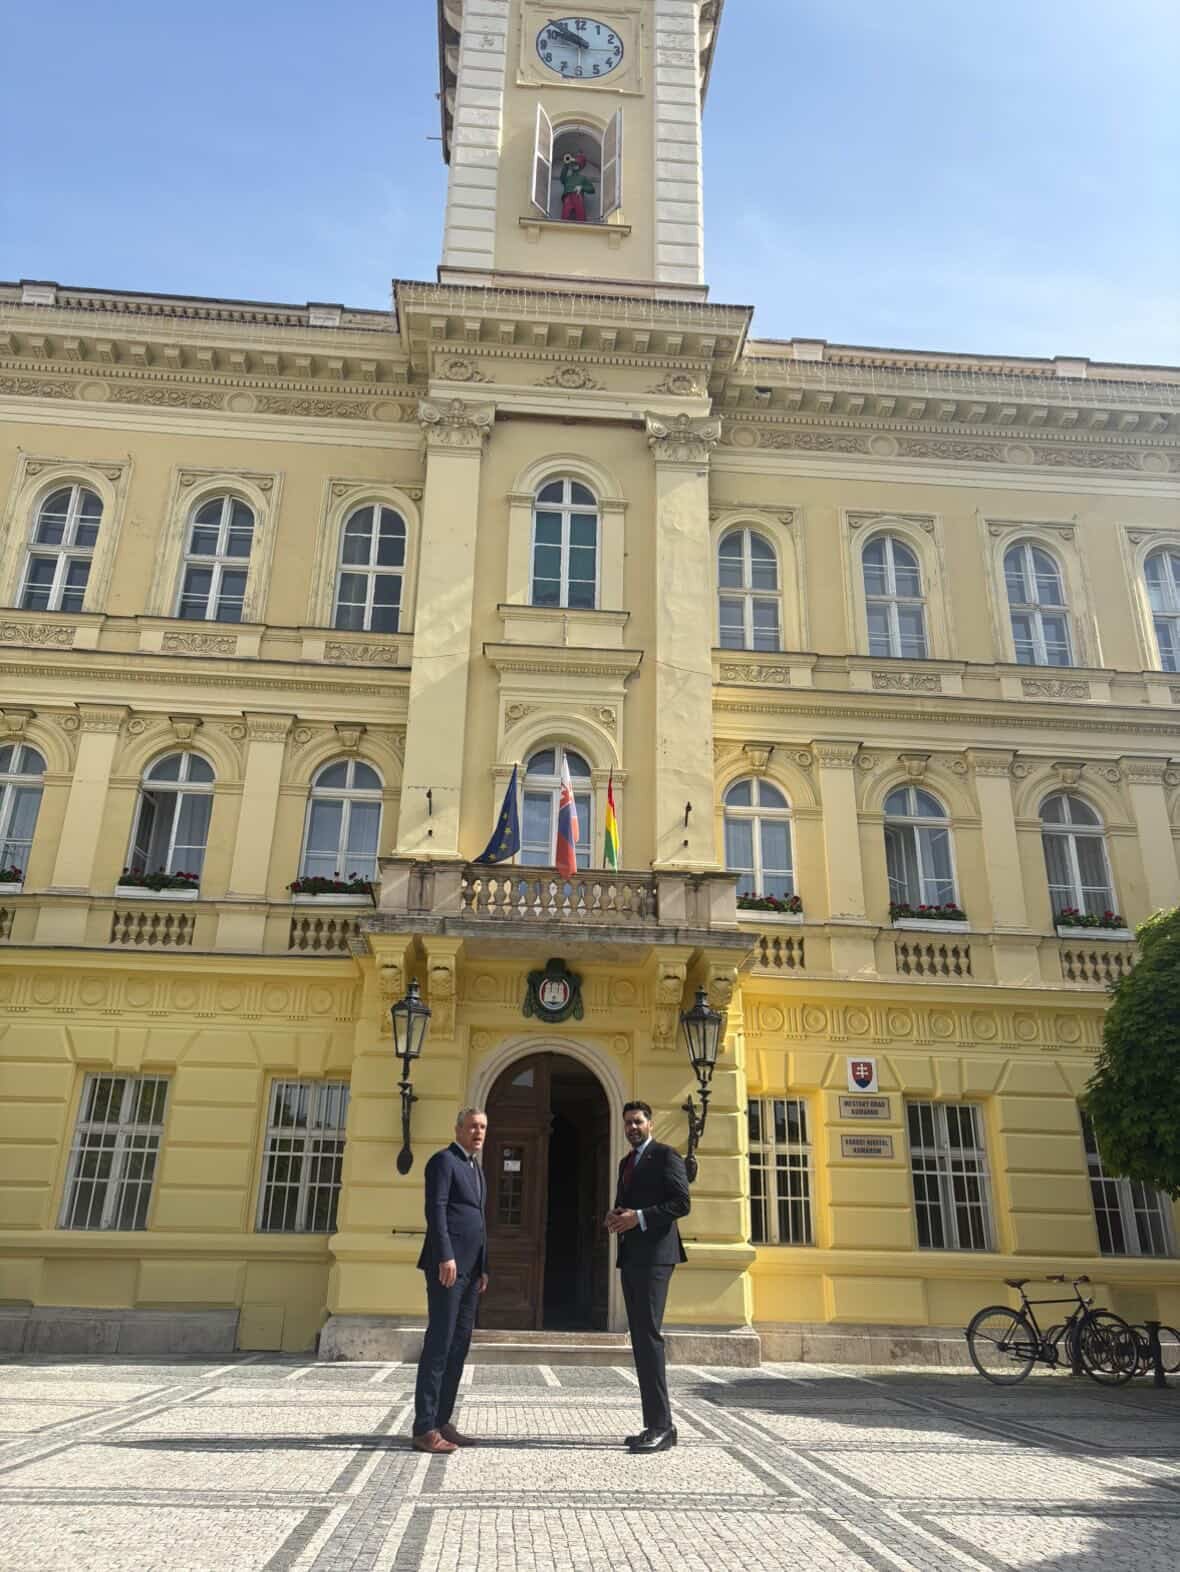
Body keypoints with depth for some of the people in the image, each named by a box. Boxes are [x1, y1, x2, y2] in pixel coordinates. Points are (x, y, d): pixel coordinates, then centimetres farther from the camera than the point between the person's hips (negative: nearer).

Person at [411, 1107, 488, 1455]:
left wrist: (483, 1268, 18)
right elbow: (435, 1209, -15)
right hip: (448, 1264, -9)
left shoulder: (476, 1168, 22)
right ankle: (424, 1428, -5)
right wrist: (445, 1257, -23)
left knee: (458, 1345, 8)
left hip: (470, 1269, 9)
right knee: (439, 1343, -8)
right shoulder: (444, 1160, -4)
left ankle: (441, 1421, 13)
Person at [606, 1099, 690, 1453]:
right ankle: (654, 1425, 13)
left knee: (649, 1336, -13)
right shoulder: (626, 1162, 20)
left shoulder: (666, 1156, -4)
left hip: (654, 1256, -9)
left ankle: (662, 1426, -10)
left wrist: (638, 1217, -19)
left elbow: (682, 1203, -13)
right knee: (640, 1340, 8)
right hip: (631, 1257, 9)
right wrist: (615, 1216, 5)